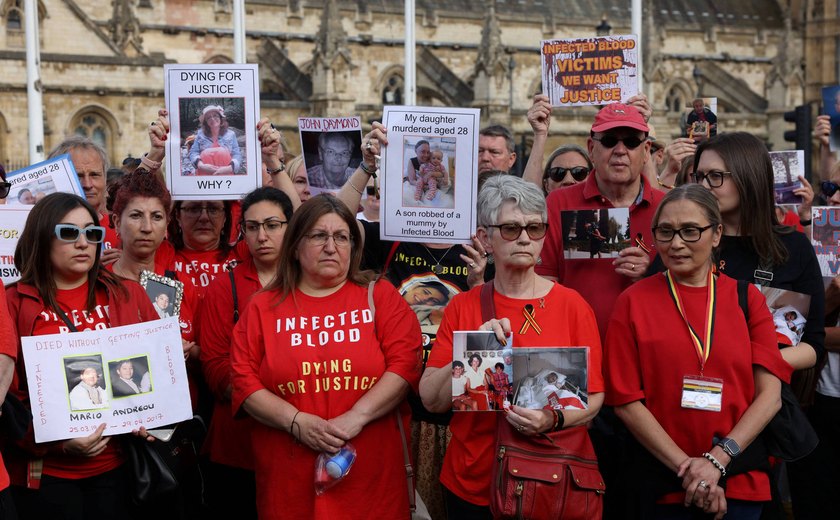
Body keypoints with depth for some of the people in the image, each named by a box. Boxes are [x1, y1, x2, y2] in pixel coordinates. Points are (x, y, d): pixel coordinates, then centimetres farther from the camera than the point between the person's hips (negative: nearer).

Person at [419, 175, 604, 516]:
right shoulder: (462, 307, -1)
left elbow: (593, 398, -4)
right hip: (471, 484, 1)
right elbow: (431, 400, -5)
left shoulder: (572, 305, -5)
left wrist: (553, 419, -23)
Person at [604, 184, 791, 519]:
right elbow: (626, 401, -5)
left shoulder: (747, 299, 3)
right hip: (663, 484, -1)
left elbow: (770, 396, -3)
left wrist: (717, 459, -14)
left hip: (740, 482, 1)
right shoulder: (634, 302, -2)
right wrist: (686, 467, -12)